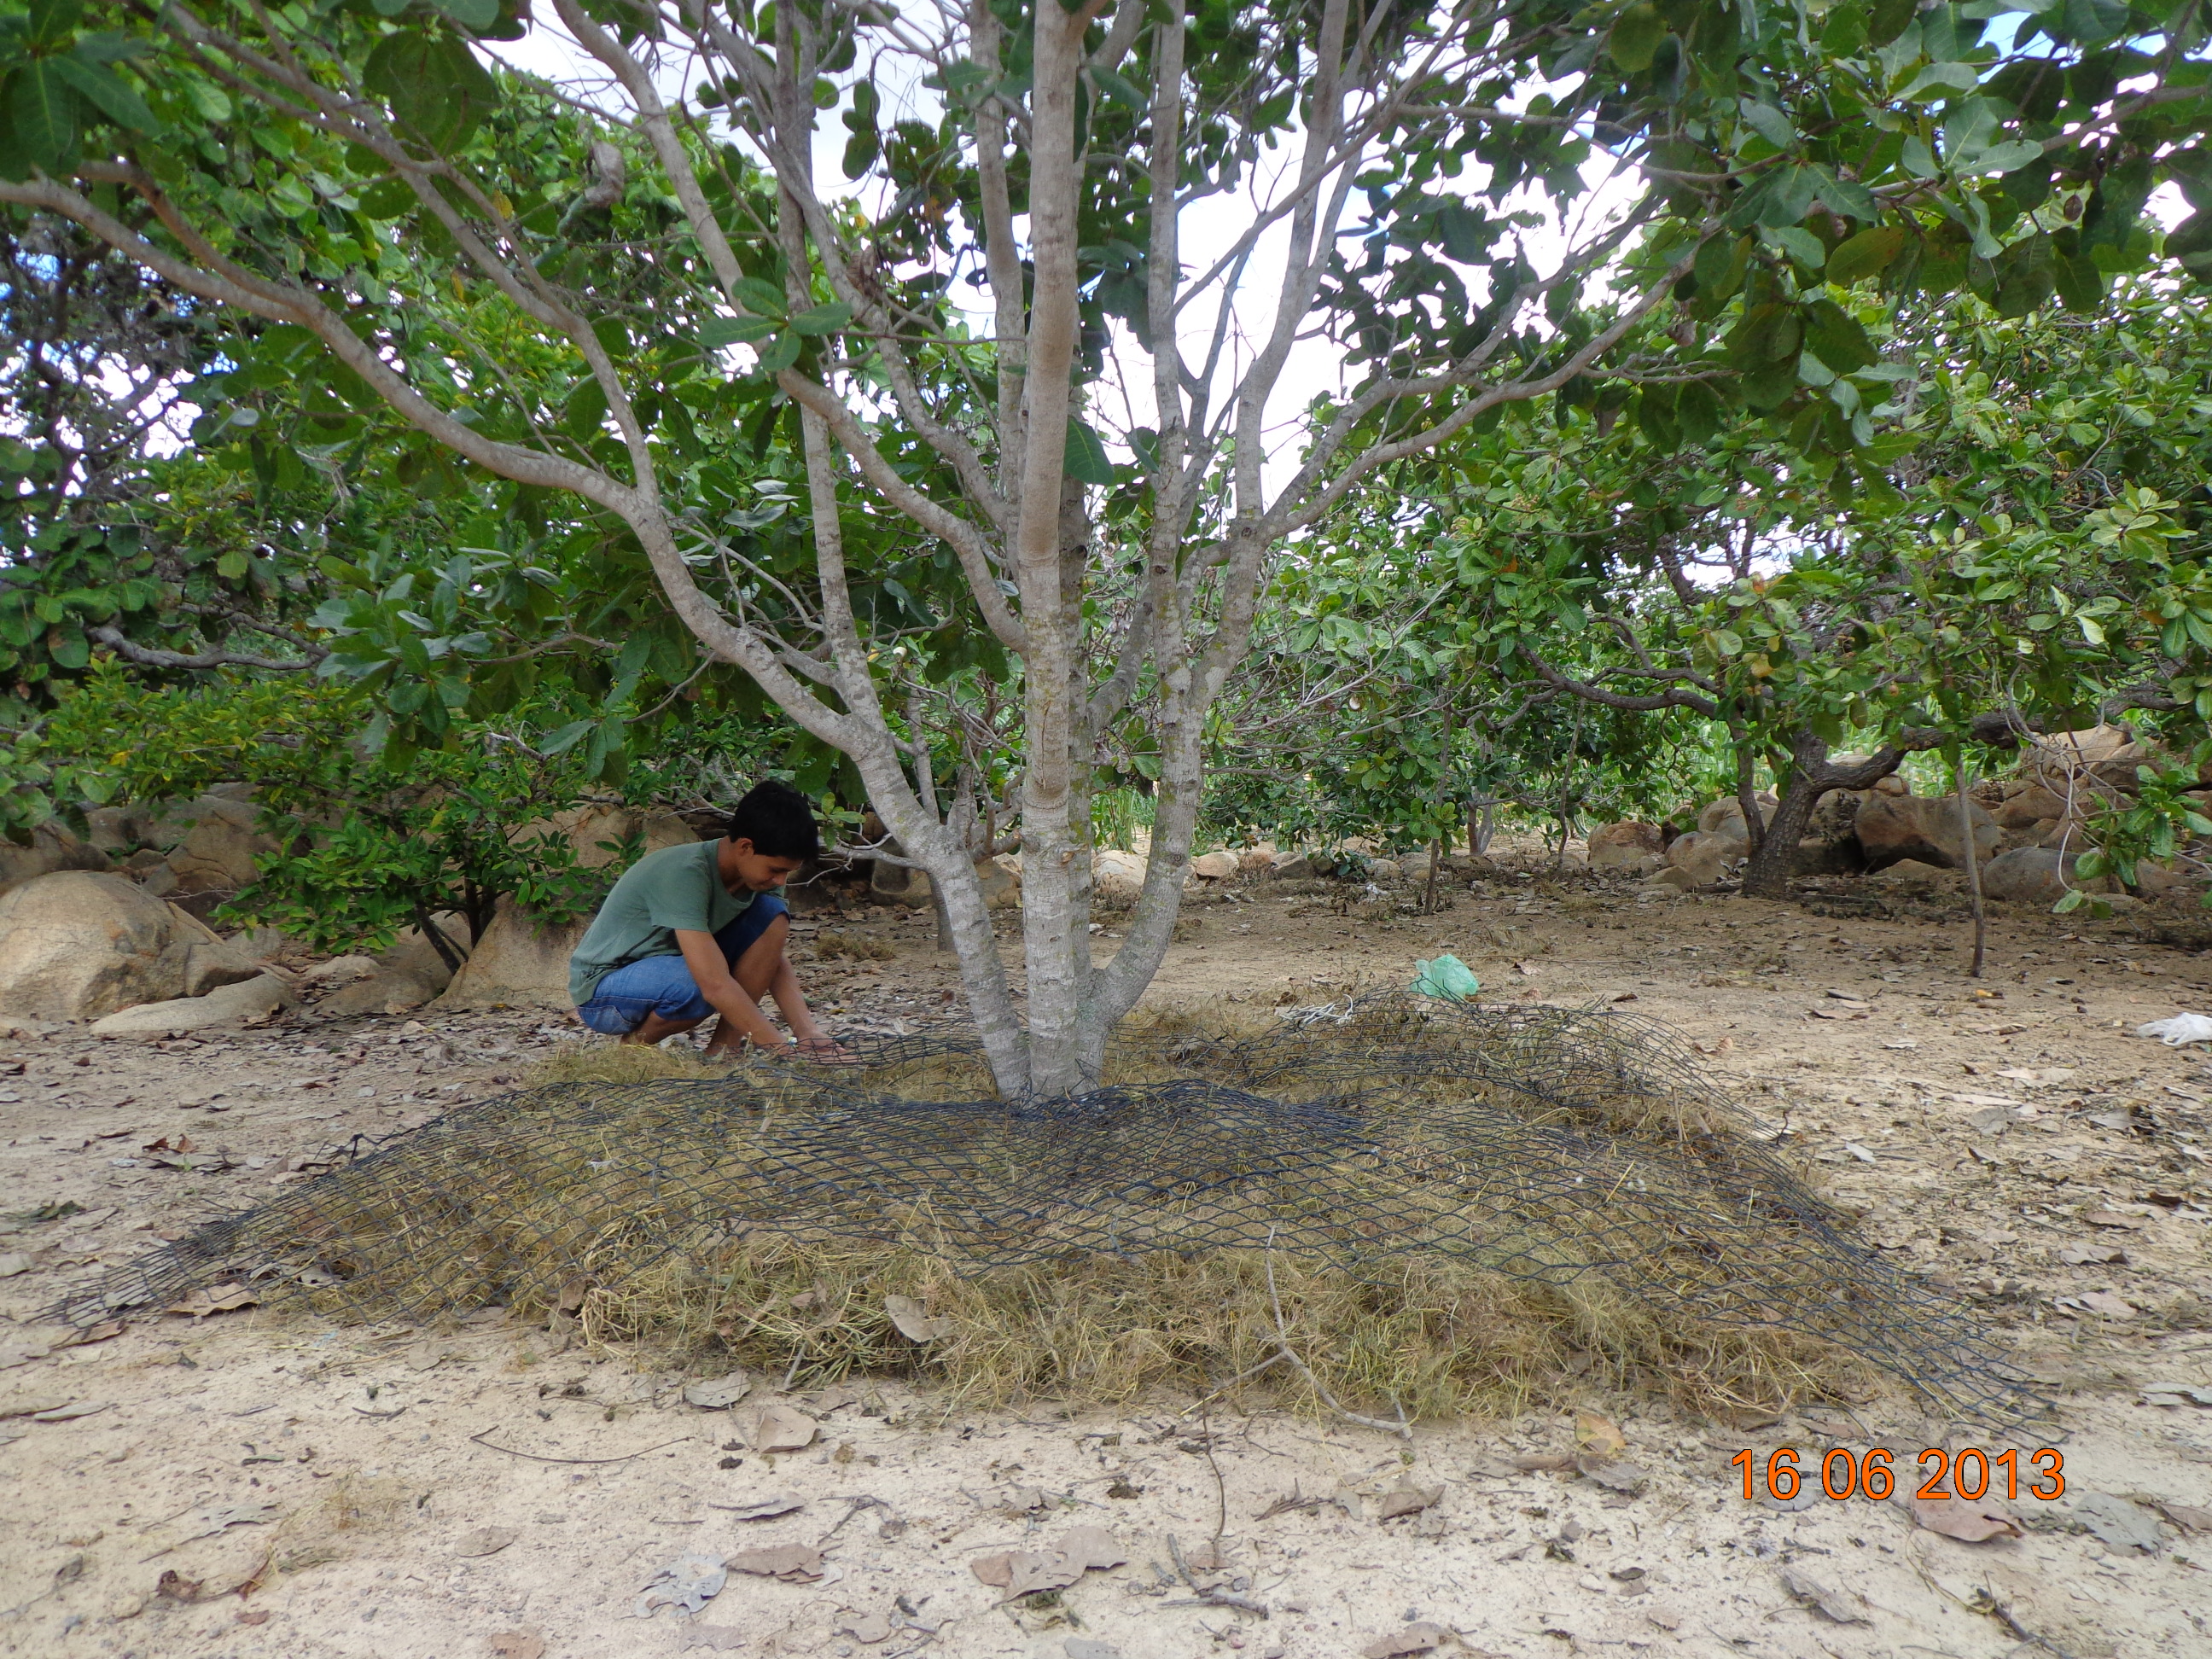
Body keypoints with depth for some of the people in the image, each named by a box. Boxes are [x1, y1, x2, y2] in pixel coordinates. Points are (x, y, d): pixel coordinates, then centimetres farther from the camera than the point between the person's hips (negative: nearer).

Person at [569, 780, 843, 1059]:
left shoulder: (758, 870, -8)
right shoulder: (685, 873, -32)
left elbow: (774, 960, -7)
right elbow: (716, 985, -38)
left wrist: (807, 1033, -22)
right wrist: (784, 1052, -38)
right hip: (601, 987, -7)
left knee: (772, 914, -12)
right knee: (696, 985, -39)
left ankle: (724, 1049, -10)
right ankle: (636, 1042, -6)